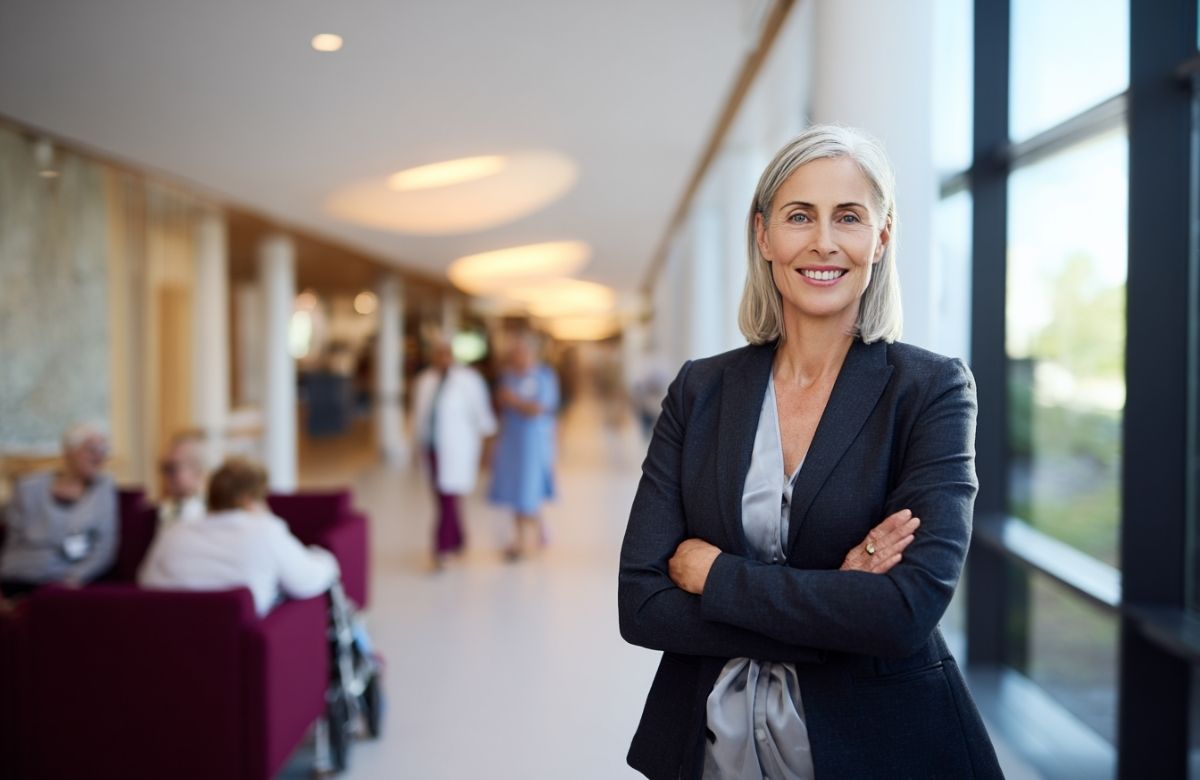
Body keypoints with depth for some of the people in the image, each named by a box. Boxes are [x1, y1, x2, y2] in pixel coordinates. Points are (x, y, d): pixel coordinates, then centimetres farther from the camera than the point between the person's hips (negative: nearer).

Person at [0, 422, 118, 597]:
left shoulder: (105, 488, 6)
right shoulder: (30, 489, 7)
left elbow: (105, 549, 1)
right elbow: (15, 543, 10)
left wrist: (76, 578, -14)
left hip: (68, 585, -1)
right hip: (21, 585, 1)